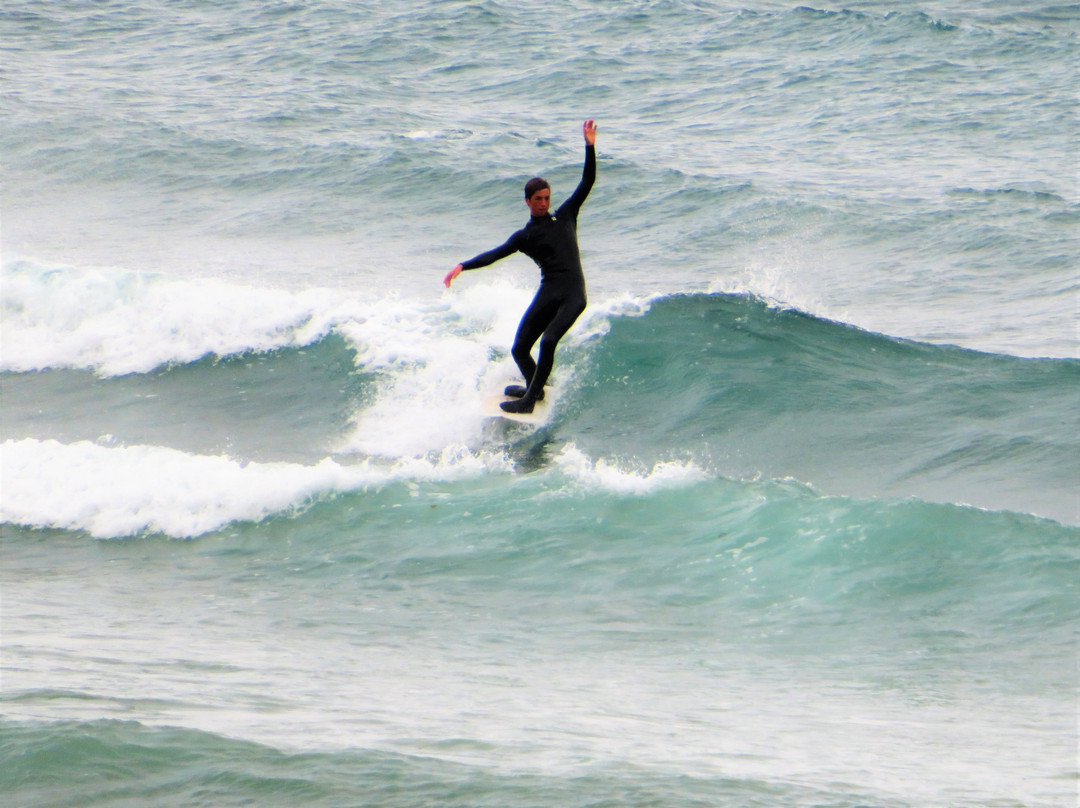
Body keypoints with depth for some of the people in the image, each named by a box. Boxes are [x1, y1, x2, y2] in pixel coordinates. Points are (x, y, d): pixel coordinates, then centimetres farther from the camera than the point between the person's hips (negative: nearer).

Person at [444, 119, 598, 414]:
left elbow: (587, 183, 13)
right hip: (548, 294, 3)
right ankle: (534, 387, 30)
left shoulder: (565, 217, 13)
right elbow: (496, 254, 4)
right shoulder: (524, 237, 13)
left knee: (548, 341, -23)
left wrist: (590, 147, 3)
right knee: (519, 350, 1)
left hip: (574, 294, -3)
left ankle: (529, 400, -17)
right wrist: (463, 266, -9)